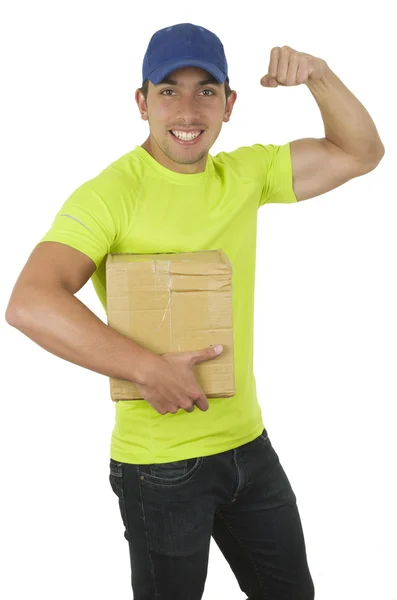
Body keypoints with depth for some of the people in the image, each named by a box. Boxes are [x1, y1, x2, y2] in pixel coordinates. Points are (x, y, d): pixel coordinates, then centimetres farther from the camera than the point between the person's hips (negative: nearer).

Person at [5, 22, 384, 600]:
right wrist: (151, 369, -29)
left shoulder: (245, 174, 2)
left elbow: (360, 153, 9)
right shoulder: (111, 192, -18)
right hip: (160, 464, -6)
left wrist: (319, 74, -7)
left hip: (249, 443, 6)